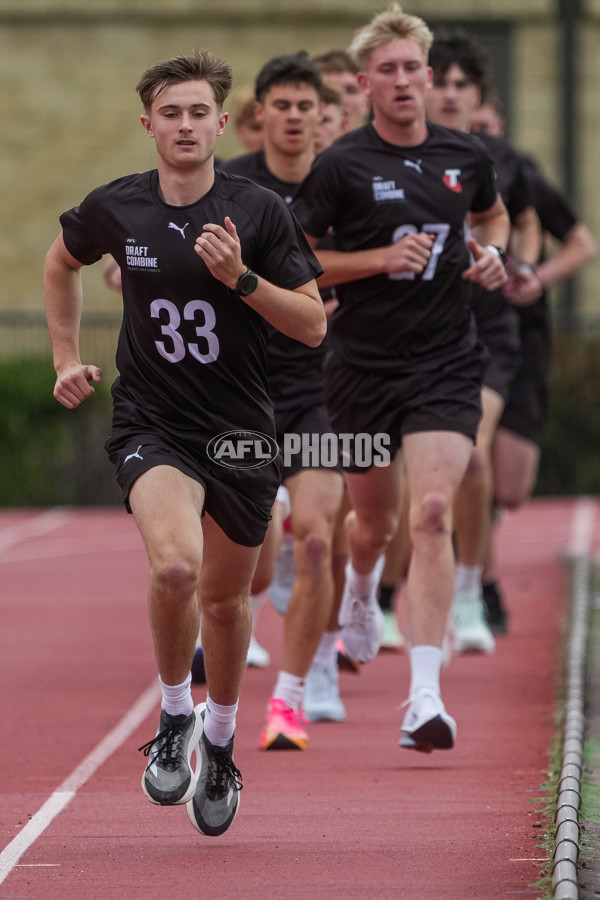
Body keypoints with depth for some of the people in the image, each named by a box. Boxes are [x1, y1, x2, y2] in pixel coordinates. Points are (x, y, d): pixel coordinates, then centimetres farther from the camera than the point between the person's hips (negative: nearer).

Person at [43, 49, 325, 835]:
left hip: (240, 430, 1)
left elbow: (313, 325, -6)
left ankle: (219, 741, 38)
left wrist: (241, 278, -20)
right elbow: (62, 265, 20)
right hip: (150, 424, -1)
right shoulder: (114, 209, -3)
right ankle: (174, 715, -3)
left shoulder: (260, 213, -6)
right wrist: (68, 359, 15)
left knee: (224, 595, 13)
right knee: (176, 564, -27)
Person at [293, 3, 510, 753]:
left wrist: (491, 252, 4)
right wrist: (382, 257, -15)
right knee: (374, 520, 15)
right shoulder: (341, 165, -6)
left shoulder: (465, 157, 4)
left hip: (446, 367, 1)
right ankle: (359, 589, 55)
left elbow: (493, 214, 26)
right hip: (363, 367, -1)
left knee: (432, 513, -17)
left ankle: (425, 695, -20)